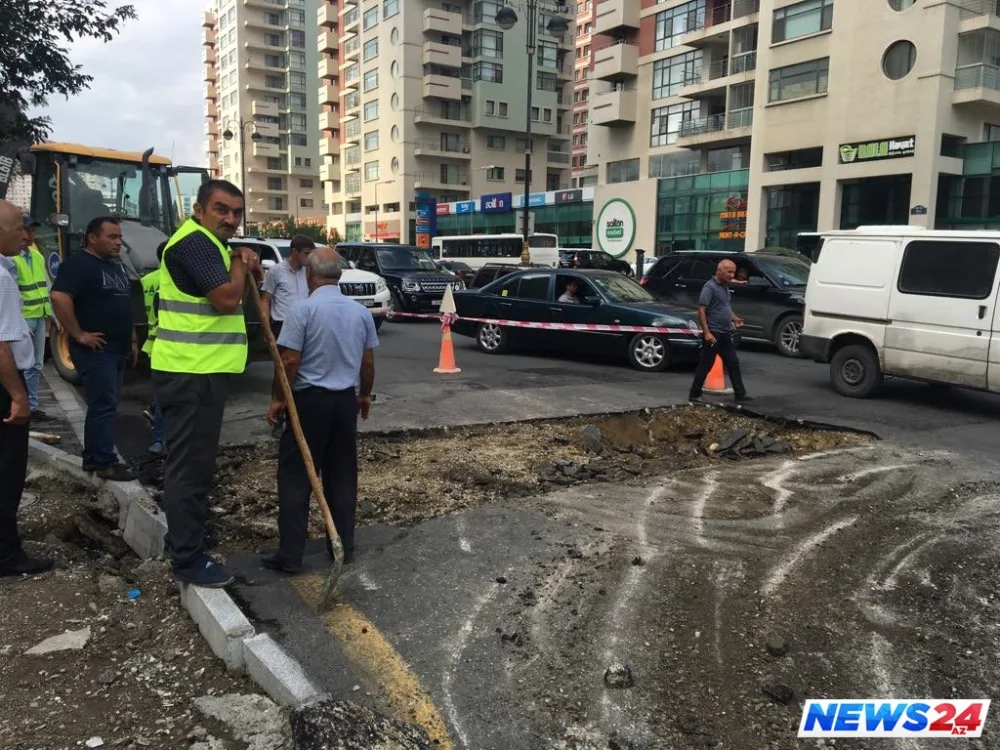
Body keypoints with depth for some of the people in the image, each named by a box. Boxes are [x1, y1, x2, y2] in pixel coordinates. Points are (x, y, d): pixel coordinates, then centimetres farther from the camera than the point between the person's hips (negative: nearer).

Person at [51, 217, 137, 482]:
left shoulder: (116, 266, 17)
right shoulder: (78, 264, -12)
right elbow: (59, 297, -26)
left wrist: (132, 340, 20)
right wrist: (78, 335, -23)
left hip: (117, 350, 9)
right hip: (95, 350, -9)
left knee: (105, 405, 13)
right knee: (104, 406, -7)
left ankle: (93, 458, 21)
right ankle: (105, 462, -1)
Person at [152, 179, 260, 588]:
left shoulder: (207, 243, 19)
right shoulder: (195, 241, -15)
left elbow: (236, 295, 23)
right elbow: (227, 299, -25)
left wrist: (246, 270, 3)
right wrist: (240, 264, -7)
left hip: (197, 370, 11)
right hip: (192, 373, -11)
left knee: (191, 461, 21)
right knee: (191, 465, -5)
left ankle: (185, 538, 35)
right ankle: (188, 558, 2)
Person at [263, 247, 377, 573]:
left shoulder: (302, 309, -13)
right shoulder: (361, 312, 3)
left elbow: (289, 361, -14)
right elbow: (368, 362, 9)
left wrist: (279, 399, -2)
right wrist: (365, 395, 23)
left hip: (310, 400, -5)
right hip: (346, 400, 5)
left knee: (295, 478, 3)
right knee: (342, 477, 12)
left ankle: (290, 555, 5)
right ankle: (344, 547, 19)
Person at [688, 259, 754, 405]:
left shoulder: (725, 287, 14)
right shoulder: (710, 287, -13)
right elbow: (701, 310, -18)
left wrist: (734, 319, 7)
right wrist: (706, 332, -23)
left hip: (725, 334, 9)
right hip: (713, 334, -9)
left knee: (733, 363, 8)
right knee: (706, 365, -1)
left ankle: (740, 395, 13)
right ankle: (695, 394, 9)